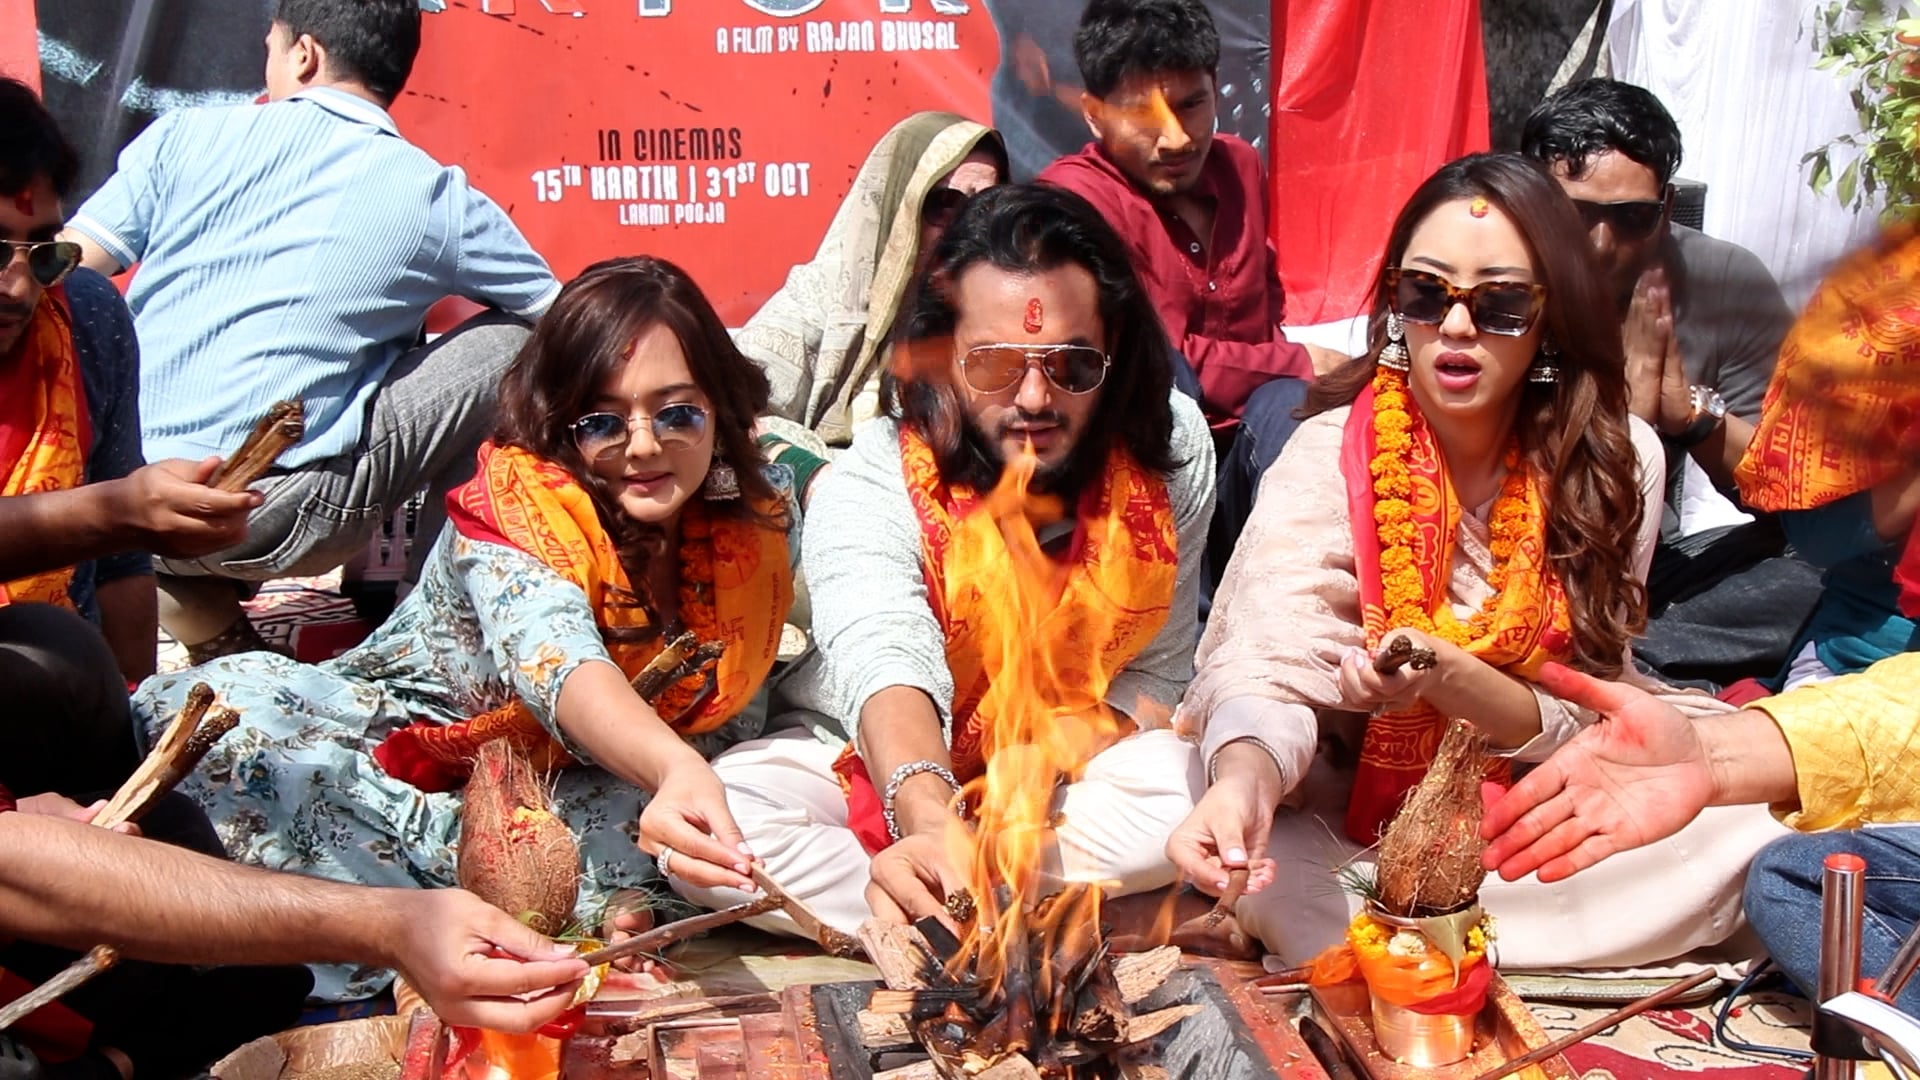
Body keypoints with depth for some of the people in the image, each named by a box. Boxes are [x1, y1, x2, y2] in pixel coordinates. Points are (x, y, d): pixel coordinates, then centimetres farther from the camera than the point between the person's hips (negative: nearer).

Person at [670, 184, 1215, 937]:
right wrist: (931, 823, -62)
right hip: (873, 769, -1)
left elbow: (1157, 671, -9)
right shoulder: (871, 485, -22)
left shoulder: (1172, 449, -13)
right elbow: (886, 661, -42)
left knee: (1197, 785, -30)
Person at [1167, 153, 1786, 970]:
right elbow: (1274, 659, -28)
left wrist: (1447, 676, -31)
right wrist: (1246, 773, -52)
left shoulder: (1615, 462, -8)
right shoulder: (1329, 458, -14)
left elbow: (1584, 719, -9)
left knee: (1737, 832, -24)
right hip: (1349, 812, -3)